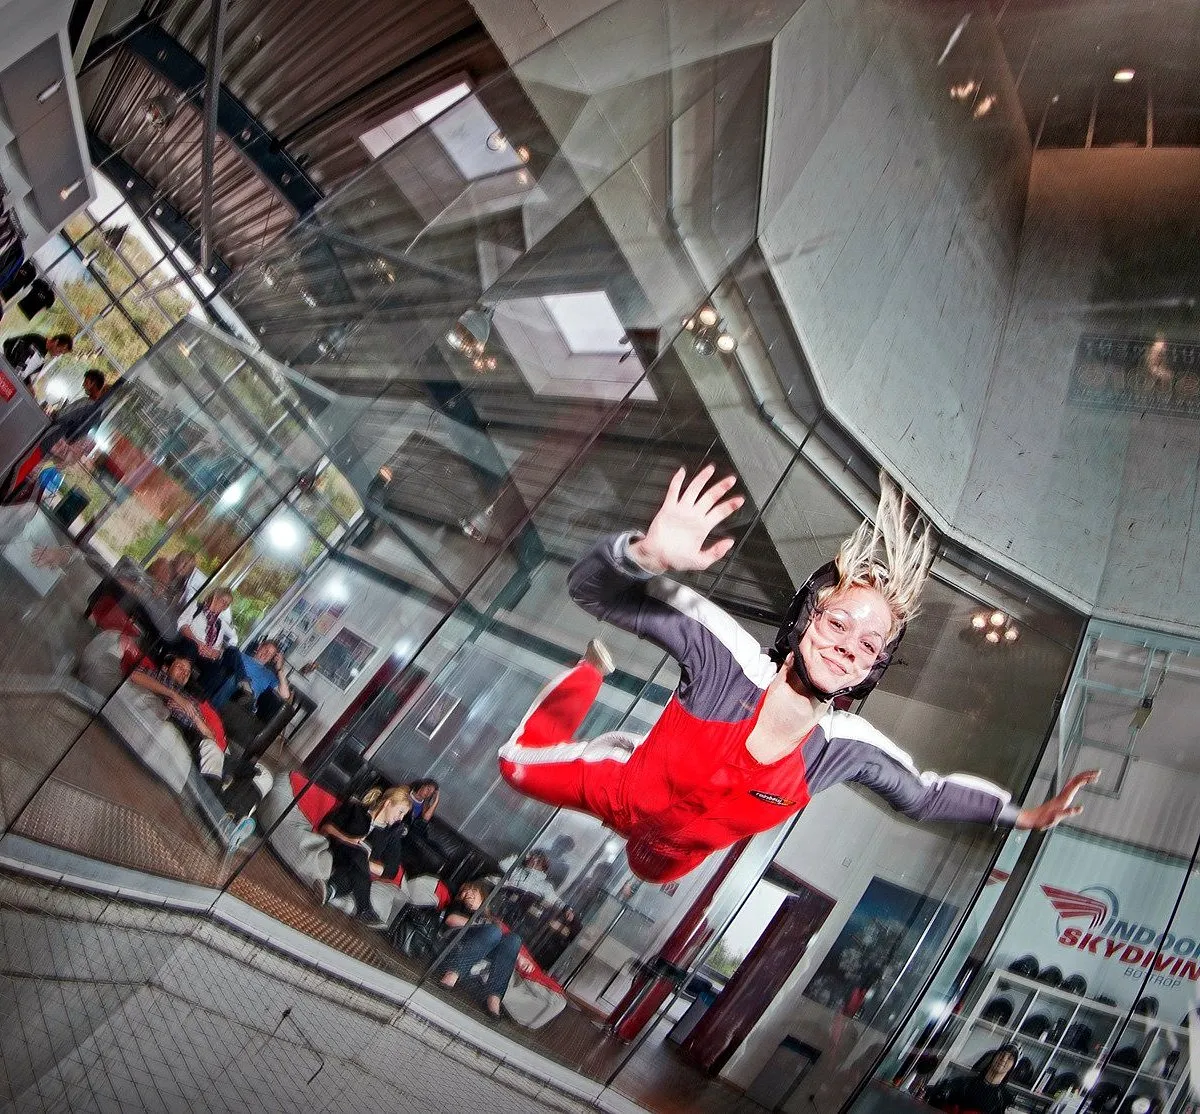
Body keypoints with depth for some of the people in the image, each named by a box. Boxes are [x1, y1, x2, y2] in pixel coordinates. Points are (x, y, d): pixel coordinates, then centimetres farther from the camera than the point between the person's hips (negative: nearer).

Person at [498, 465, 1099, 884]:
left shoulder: (849, 747, -30)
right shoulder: (720, 651, -40)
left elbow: (926, 796, -8)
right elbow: (591, 589, -43)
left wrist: (1023, 814, -16)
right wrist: (650, 555, -65)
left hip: (673, 855, 4)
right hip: (625, 795, -3)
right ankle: (594, 670, 39)